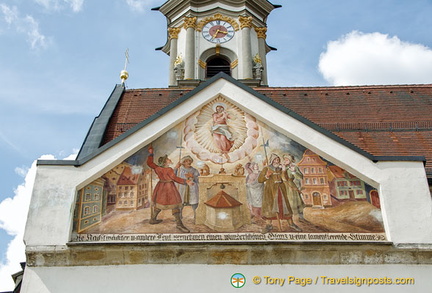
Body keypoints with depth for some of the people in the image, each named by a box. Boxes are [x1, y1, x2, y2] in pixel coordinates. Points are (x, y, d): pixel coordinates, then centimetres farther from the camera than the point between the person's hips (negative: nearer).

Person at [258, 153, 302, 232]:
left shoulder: (280, 169, 13)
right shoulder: (266, 169, 6)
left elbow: (284, 179, 2)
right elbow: (259, 179, 3)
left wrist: (283, 171, -10)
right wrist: (266, 176, -13)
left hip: (281, 190, 3)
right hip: (270, 190, -2)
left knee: (285, 205, 0)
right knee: (269, 206, -10)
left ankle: (291, 223, 10)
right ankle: (269, 225, -3)